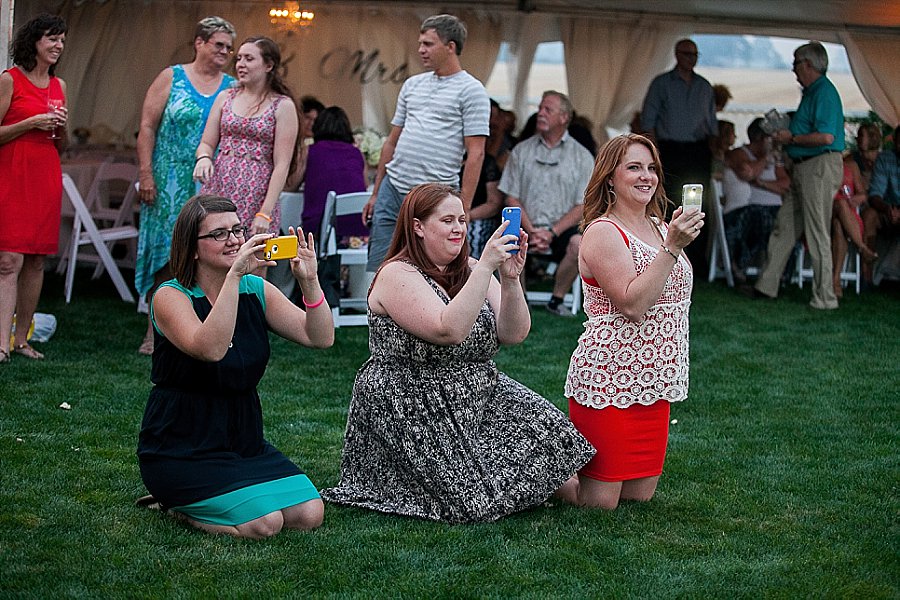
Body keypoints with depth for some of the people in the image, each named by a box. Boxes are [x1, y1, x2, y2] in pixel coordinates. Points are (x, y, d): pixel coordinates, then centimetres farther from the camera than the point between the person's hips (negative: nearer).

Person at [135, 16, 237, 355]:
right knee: (164, 253, -2)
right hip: (170, 184, -2)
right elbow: (148, 127, 0)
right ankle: (155, 332, 3)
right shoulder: (171, 78, 3)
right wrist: (146, 174, -9)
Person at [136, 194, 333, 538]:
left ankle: (189, 504, 10)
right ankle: (173, 503, 4)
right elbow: (210, 349, -33)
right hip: (181, 448, -7)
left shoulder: (257, 290, 4)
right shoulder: (171, 296, -12)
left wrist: (309, 281, -22)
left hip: (245, 441, 7)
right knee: (264, 522, -24)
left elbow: (321, 338, -6)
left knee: (309, 514, -10)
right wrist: (234, 275, -37)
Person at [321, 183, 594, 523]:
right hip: (412, 410, -6)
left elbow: (514, 334, -1)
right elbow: (449, 331, -28)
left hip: (479, 398, 6)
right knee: (476, 500, -18)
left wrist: (510, 279, -17)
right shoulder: (396, 275, -12)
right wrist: (486, 268, -30)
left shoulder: (470, 270, 10)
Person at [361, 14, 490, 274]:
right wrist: (375, 193, 17)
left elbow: (475, 154, -9)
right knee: (378, 270, 4)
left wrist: (463, 208, -14)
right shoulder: (412, 85, 15)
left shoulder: (471, 91, -4)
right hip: (392, 190, 6)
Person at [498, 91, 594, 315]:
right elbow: (512, 198, 8)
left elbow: (582, 206, 1)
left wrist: (552, 233, -13)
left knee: (579, 244, -34)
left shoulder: (582, 156, 7)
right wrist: (531, 232, -9)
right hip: (526, 226, 1)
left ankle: (556, 300, -13)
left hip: (561, 229, -1)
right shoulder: (522, 151, 13)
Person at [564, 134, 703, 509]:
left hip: (653, 380, 8)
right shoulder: (603, 232, -12)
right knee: (599, 503, -6)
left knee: (639, 496, 11)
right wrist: (672, 247, -27)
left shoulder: (660, 228, 13)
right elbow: (632, 303, -25)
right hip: (610, 379, -8)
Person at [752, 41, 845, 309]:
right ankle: (766, 286, 19)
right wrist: (785, 133, 11)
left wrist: (792, 138, -14)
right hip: (803, 168, 11)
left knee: (817, 233, -6)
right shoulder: (812, 92, 18)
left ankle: (825, 297, 0)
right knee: (784, 226, 13)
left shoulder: (824, 92, -14)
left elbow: (826, 136, -25)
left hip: (820, 167, -11)